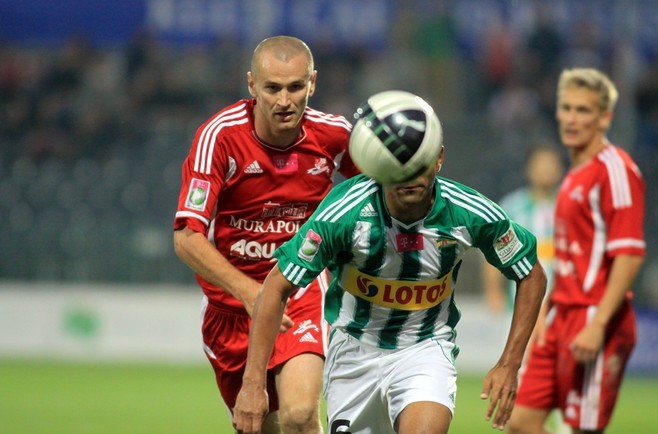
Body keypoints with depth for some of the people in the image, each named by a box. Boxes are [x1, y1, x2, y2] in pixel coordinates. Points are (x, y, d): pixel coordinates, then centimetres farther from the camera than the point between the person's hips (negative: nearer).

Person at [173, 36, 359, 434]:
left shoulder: (335, 135, -9)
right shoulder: (220, 136, -18)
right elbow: (187, 237, -23)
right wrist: (249, 293, -35)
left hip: (302, 289, 0)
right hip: (229, 299, 0)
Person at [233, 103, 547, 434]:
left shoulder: (471, 214, -19)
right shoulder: (344, 210, -24)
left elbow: (532, 276, -2)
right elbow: (277, 286, -18)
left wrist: (509, 365, -7)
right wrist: (253, 382, -24)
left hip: (426, 348, -1)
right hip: (354, 349, 1)